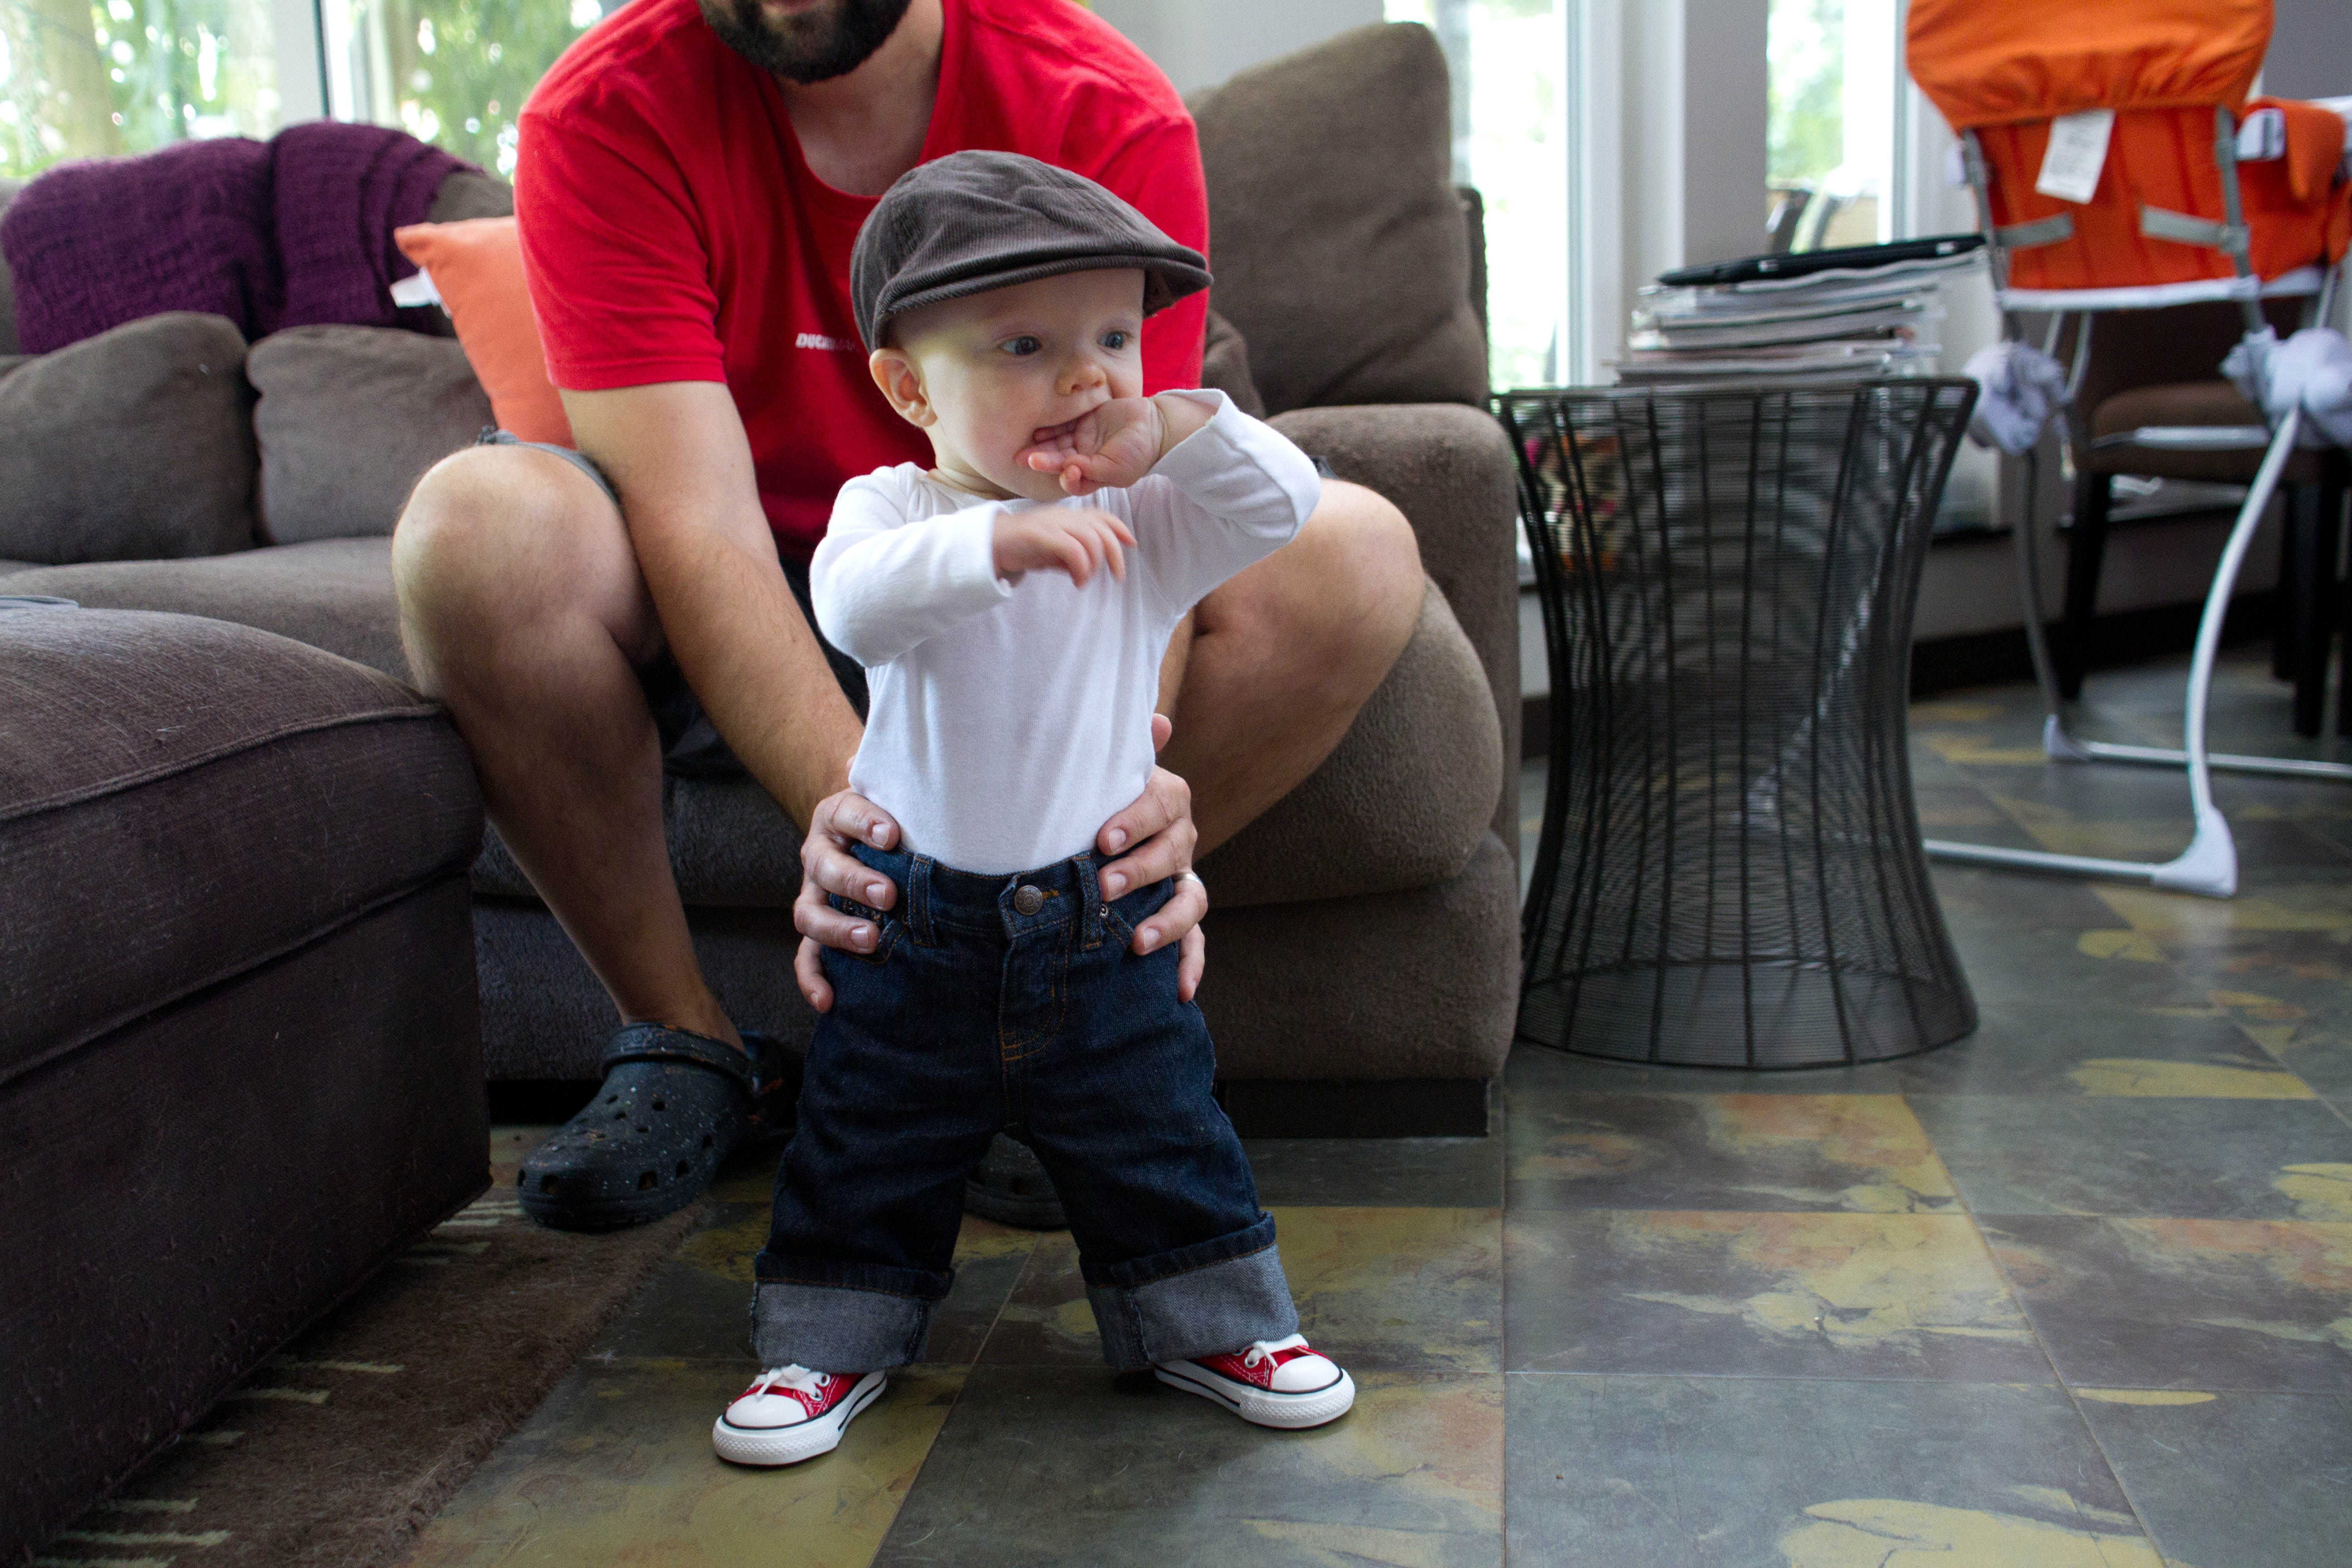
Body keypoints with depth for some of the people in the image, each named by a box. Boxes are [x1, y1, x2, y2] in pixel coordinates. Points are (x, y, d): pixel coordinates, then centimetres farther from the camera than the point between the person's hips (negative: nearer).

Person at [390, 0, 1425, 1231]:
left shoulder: (1112, 115, -17)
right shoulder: (607, 115, -18)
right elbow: (700, 530, -28)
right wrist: (845, 798, -45)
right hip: (735, 627, 0)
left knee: (1351, 554, -24)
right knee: (476, 525, -31)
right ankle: (681, 1039, -12)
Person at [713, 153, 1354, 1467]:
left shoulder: (1150, 521, -4)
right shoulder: (889, 508, -11)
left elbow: (1289, 503, -12)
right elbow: (855, 603, -32)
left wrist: (1177, 431, -25)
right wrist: (998, 537, -48)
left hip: (1103, 913, 1)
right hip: (917, 912, -1)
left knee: (1159, 1132, 13)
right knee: (871, 1143, 13)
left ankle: (1212, 1321, 33)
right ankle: (835, 1340, 32)